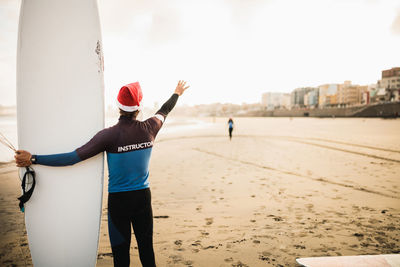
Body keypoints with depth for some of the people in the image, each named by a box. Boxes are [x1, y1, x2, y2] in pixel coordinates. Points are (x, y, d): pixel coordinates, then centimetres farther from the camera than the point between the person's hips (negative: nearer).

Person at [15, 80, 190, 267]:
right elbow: (164, 111, 15)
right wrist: (177, 93, 35)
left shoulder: (110, 135, -17)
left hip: (119, 199, -3)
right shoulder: (149, 128, -6)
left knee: (121, 250, 9)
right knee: (146, 246, 15)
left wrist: (33, 159, -11)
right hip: (143, 196, 3)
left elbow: (74, 157, -18)